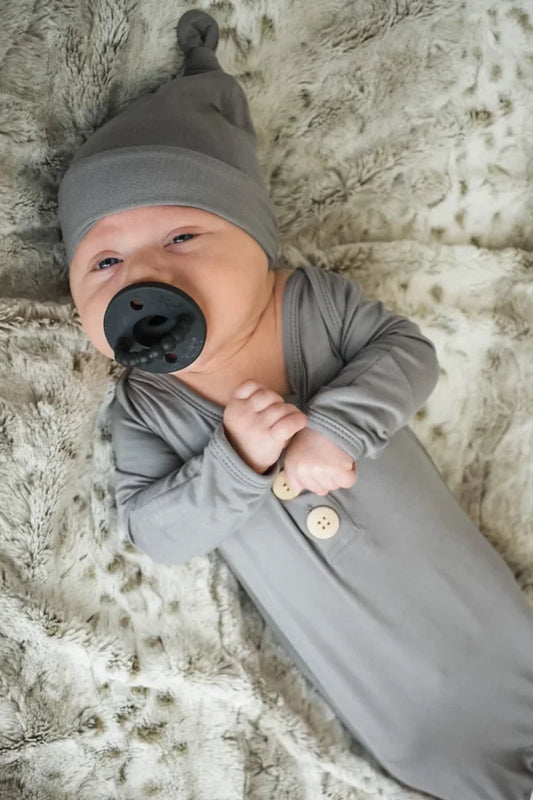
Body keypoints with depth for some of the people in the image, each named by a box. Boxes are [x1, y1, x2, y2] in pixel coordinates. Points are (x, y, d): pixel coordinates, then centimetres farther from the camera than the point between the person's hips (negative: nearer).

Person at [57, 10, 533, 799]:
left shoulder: (316, 298, -12)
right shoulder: (143, 405, -11)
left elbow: (406, 350, -14)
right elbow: (155, 532, -13)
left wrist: (336, 426, -30)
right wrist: (234, 459, -29)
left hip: (433, 557, 1)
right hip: (341, 631, 0)